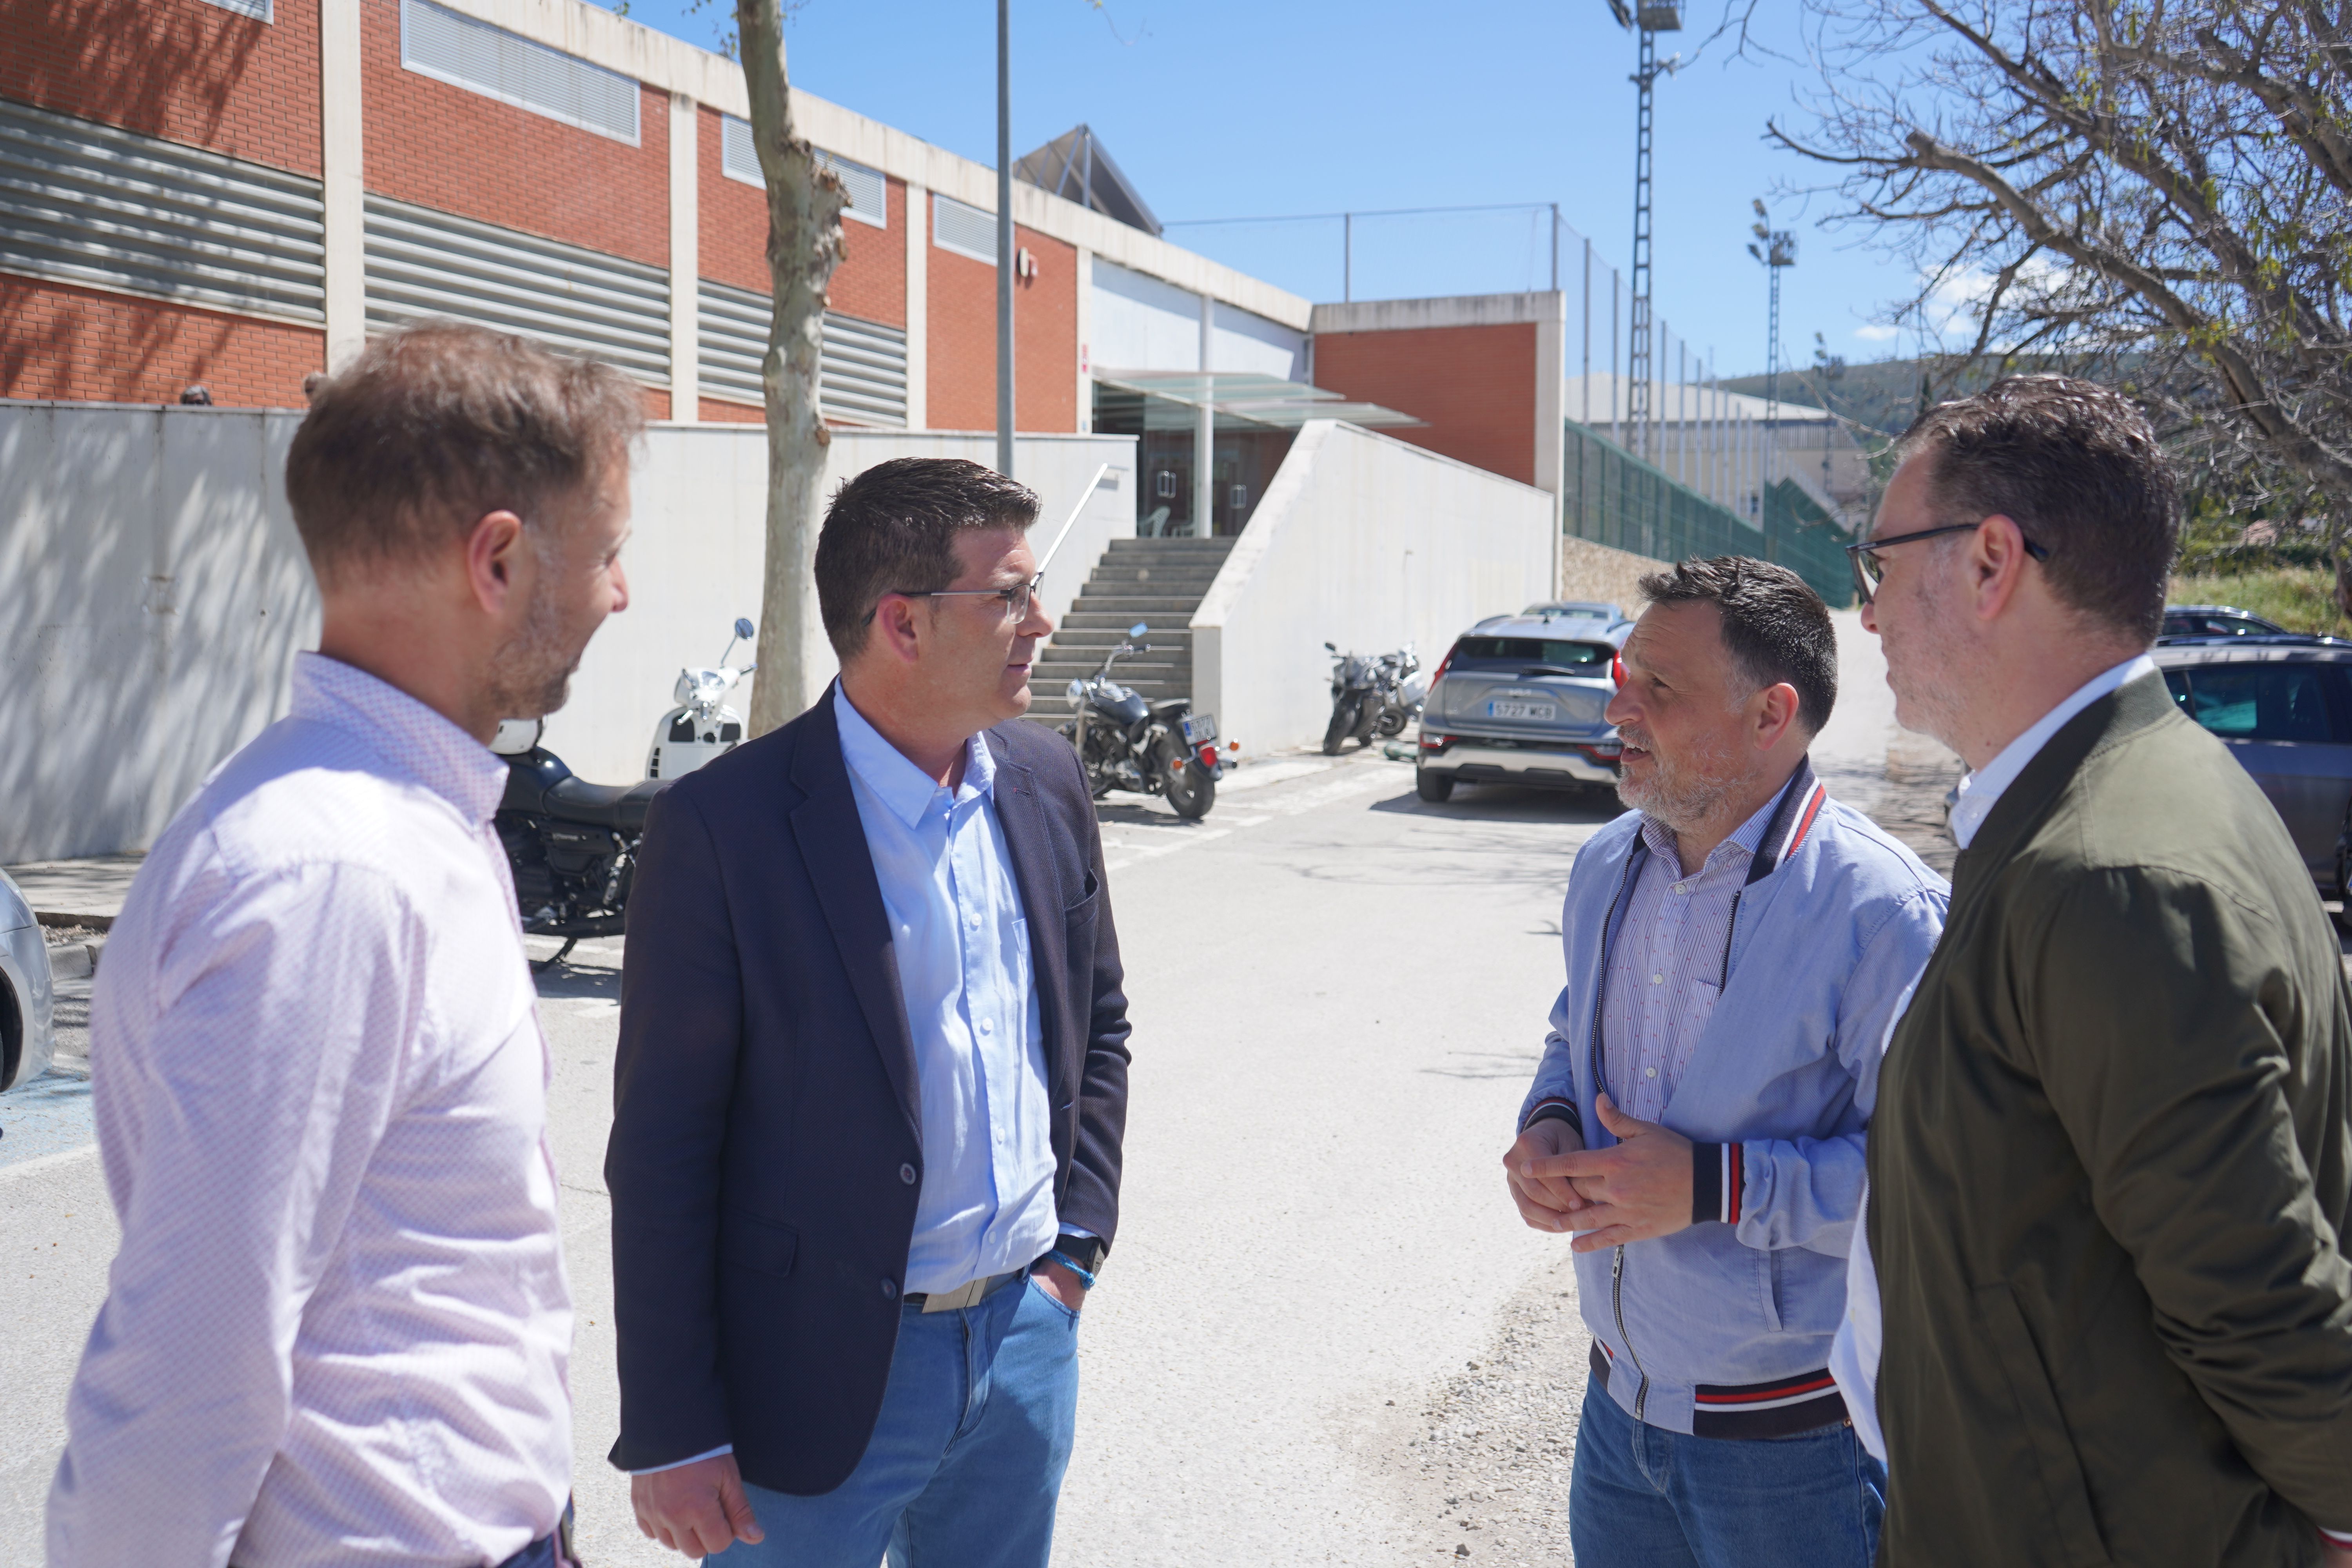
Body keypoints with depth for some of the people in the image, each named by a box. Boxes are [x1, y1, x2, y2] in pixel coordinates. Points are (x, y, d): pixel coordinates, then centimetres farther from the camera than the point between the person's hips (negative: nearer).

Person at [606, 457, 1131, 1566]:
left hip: (1027, 1337, 6)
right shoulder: (724, 826, -16)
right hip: (829, 1377, -5)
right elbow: (660, 1148, -13)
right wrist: (669, 1433, -10)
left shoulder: (1045, 783, 2)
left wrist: (1078, 1240, 7)